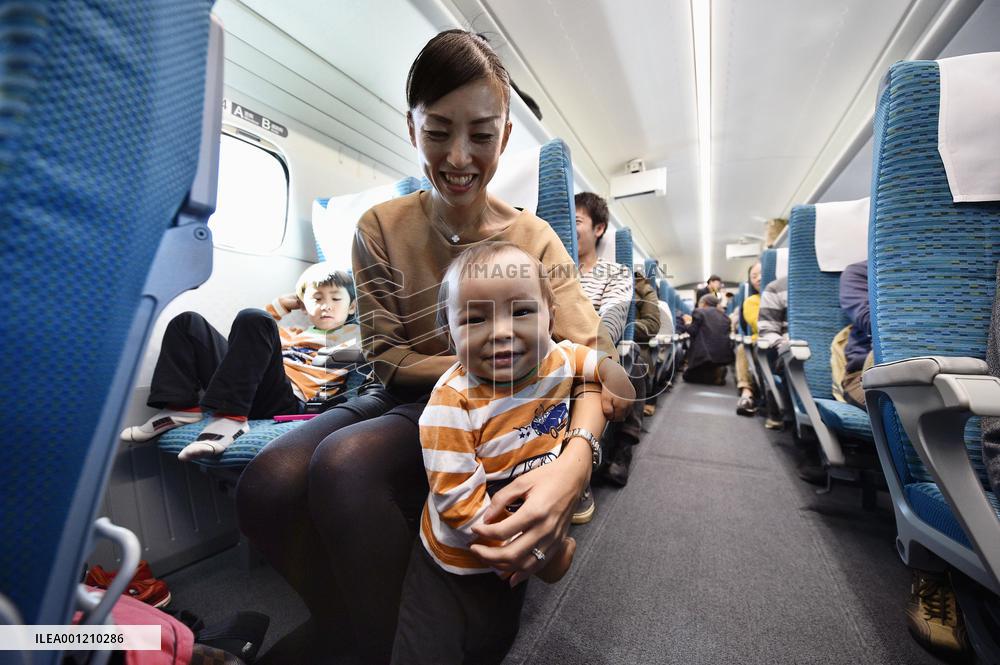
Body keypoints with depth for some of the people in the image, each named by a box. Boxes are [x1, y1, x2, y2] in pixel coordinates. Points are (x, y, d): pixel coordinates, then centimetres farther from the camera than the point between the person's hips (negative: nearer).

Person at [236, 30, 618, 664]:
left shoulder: (534, 239, -6)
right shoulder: (381, 228, -1)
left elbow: (592, 356, -17)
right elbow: (387, 358, -5)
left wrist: (576, 458, -38)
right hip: (394, 397, 3)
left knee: (345, 460, -30)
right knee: (267, 484, -24)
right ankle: (333, 612, 9)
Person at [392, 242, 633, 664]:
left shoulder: (558, 359, -14)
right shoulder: (452, 402, -31)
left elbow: (587, 355, 12)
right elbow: (459, 502, -28)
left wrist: (609, 368, -7)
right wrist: (534, 552, -21)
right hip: (454, 566, -5)